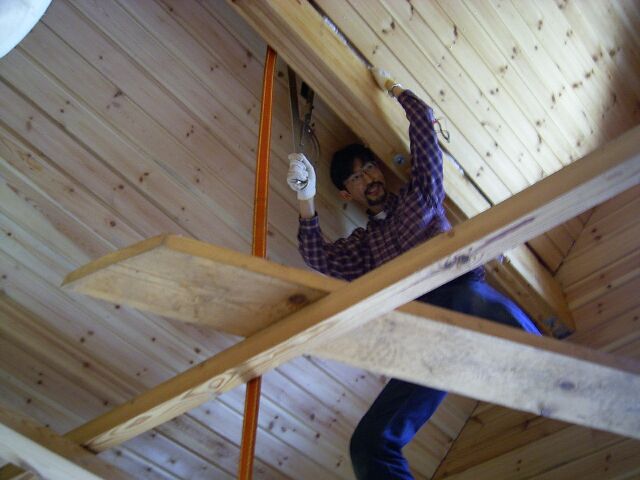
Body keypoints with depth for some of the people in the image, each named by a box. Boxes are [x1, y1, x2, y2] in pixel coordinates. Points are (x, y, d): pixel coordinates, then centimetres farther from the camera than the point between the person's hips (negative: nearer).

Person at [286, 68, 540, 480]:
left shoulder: (419, 195, 26)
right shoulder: (361, 243, 29)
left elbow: (424, 124, 21)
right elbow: (319, 258, 8)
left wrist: (391, 85, 31)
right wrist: (306, 199, -2)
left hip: (461, 290, -2)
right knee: (369, 445, -16)